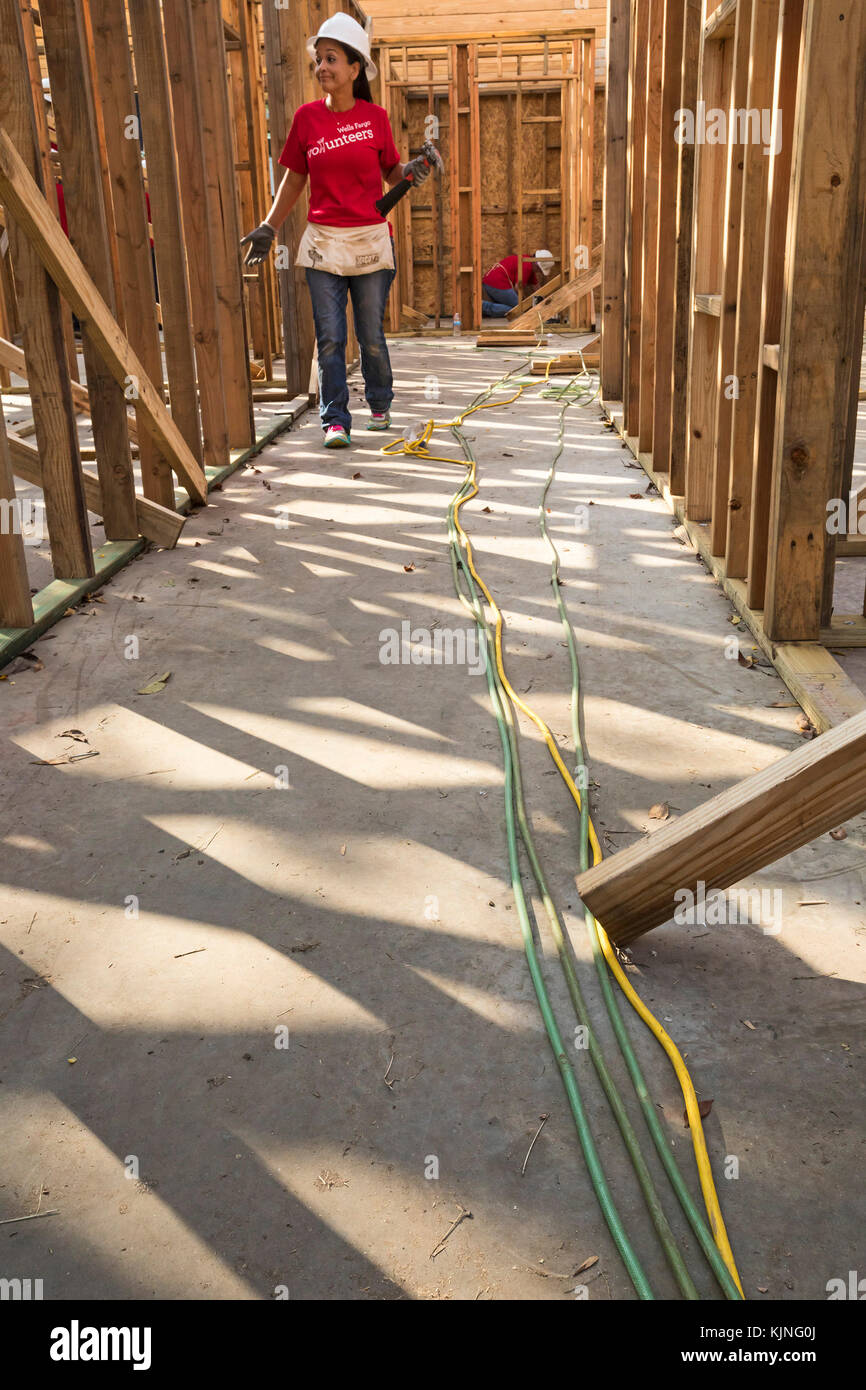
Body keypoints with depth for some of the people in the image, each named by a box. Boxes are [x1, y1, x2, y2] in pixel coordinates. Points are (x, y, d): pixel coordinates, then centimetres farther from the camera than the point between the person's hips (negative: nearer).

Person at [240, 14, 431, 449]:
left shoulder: (375, 117, 1)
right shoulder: (307, 117, 3)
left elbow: (390, 172, 11)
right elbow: (294, 179, 11)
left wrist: (410, 171, -10)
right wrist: (269, 228, 6)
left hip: (371, 240, -1)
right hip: (322, 241, 1)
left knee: (371, 336, 6)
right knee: (329, 338, -2)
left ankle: (379, 404, 29)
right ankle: (335, 420, 4)